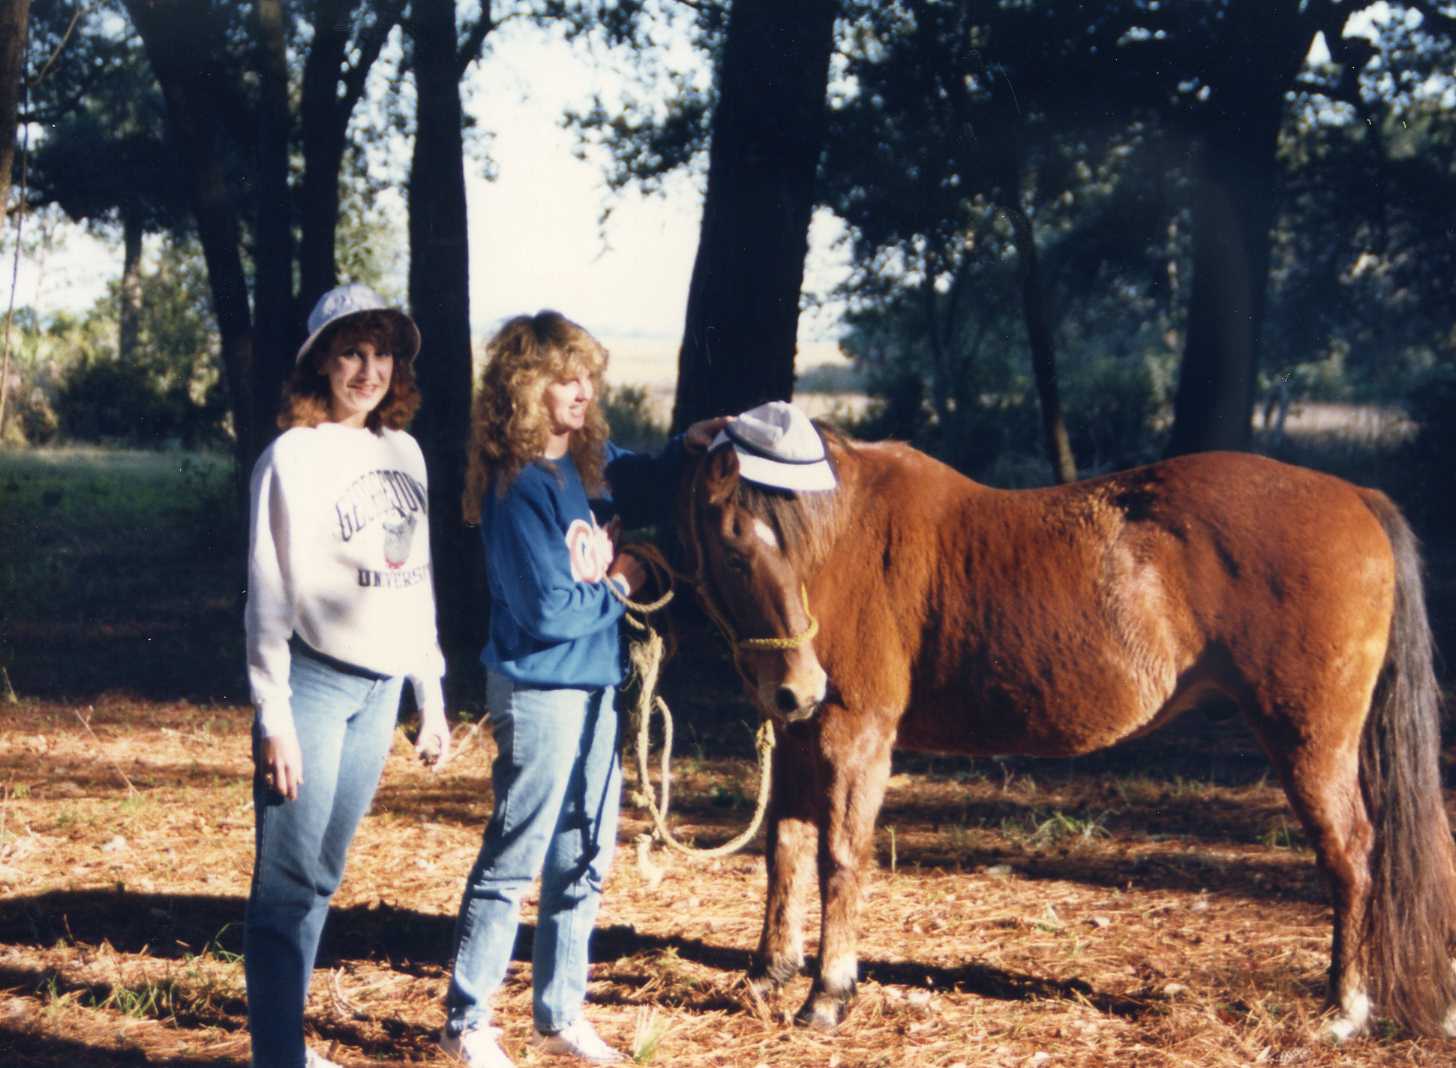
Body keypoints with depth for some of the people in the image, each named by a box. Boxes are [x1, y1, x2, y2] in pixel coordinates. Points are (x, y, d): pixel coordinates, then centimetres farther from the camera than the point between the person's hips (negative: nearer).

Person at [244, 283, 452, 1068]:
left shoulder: (403, 452, 11)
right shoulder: (294, 456, -7)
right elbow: (269, 593, -9)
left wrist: (431, 694, 17)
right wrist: (273, 715, -13)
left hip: (380, 687, 6)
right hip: (315, 682, -6)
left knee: (321, 877, 10)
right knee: (288, 882, -5)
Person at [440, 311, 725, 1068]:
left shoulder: (591, 460, 3)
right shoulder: (520, 486, -19)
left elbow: (649, 490, 23)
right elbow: (550, 611, -21)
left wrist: (688, 447, 4)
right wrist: (621, 584, -8)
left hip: (592, 685, 8)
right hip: (540, 688, -8)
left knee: (583, 860, 14)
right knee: (514, 859, -1)